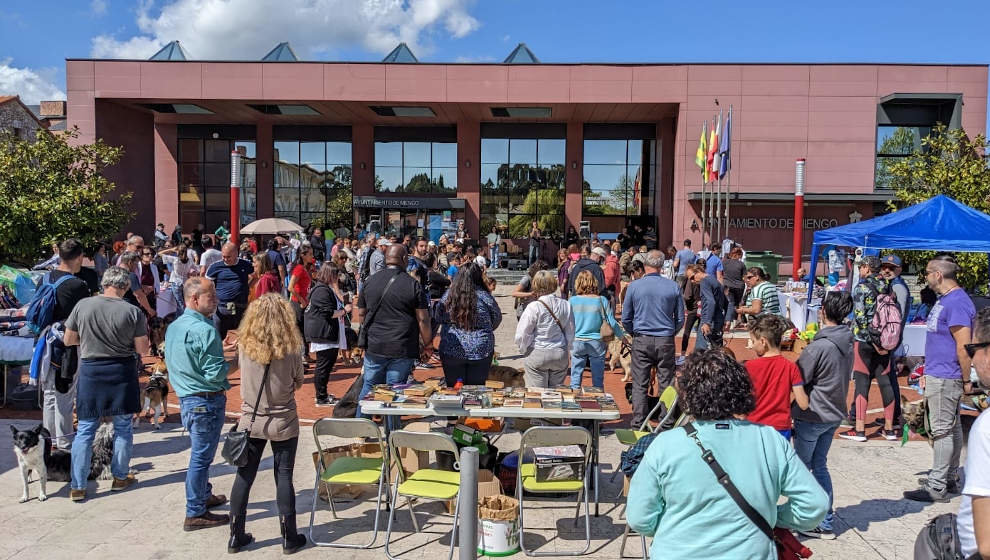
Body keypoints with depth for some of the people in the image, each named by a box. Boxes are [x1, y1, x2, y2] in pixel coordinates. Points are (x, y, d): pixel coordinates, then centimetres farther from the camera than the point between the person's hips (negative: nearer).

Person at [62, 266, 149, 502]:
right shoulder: (132, 312, -10)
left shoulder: (82, 306, -6)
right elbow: (142, 349, -6)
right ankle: (120, 477, 24)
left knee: (85, 430, 8)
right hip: (122, 372, -1)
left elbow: (68, 340, 4)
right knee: (123, 427, 14)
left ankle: (77, 486, 10)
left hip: (90, 371, 1)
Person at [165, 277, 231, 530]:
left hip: (185, 398, 9)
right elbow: (215, 374, -23)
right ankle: (195, 514, 10)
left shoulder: (173, 327, 7)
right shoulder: (205, 330, -22)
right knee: (201, 456, 1)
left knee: (200, 452, 23)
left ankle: (204, 495, 39)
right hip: (206, 401, -9)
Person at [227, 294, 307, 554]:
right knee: (283, 478, 7)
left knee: (244, 476, 12)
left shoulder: (244, 346, -10)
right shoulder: (290, 350, -15)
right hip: (283, 423, -2)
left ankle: (236, 535, 22)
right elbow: (298, 383, -1)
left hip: (251, 422, 2)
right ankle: (289, 537, 15)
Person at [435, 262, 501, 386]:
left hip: (451, 352, 1)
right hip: (480, 352, -1)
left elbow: (438, 320, 8)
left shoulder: (447, 296, -4)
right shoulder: (484, 296, -8)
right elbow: (497, 320, 5)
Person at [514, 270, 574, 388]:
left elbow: (521, 335, -10)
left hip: (537, 355, -4)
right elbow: (570, 332, 7)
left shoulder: (534, 307, -15)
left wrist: (525, 350, 8)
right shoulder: (565, 305, -2)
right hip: (560, 355, 4)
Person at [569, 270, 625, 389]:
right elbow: (612, 323, -5)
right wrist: (622, 336, 10)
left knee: (575, 379, 9)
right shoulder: (601, 300, -6)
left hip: (577, 343, 1)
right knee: (598, 380, 9)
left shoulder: (572, 301, -4)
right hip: (596, 343, 0)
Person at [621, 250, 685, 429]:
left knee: (639, 385, 5)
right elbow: (680, 318, 6)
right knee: (666, 384, 7)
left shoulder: (634, 286, -3)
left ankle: (638, 424, 5)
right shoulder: (673, 287, -1)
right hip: (666, 341, 1)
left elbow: (625, 318, 3)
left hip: (641, 340, 0)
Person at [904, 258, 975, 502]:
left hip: (946, 379, -10)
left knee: (942, 430, -5)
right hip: (937, 375, 10)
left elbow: (963, 346, -21)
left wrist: (966, 380, -15)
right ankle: (950, 480, 26)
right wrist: (928, 372, 20)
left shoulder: (957, 303, -19)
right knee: (952, 428, 16)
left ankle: (937, 487, 0)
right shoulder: (945, 300, 14)